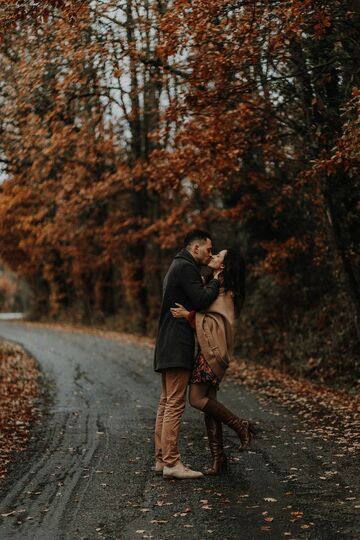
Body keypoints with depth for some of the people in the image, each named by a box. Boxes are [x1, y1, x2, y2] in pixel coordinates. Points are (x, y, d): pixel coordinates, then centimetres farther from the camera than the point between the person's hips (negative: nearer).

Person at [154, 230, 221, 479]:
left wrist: (209, 283, 8)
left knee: (166, 403, 11)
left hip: (169, 346, 11)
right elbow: (201, 300, -20)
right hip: (178, 347, -11)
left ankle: (162, 459, 15)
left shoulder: (178, 267, 22)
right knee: (175, 404, -10)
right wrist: (216, 281, -5)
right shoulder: (186, 267, -11)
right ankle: (171, 462, -10)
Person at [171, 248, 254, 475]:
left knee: (198, 399, -13)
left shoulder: (224, 291, -11)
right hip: (207, 349, 9)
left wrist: (189, 315, -22)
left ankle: (241, 425, -1)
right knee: (208, 401, 6)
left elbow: (218, 322, -18)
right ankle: (219, 457, 8)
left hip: (214, 349, -9)